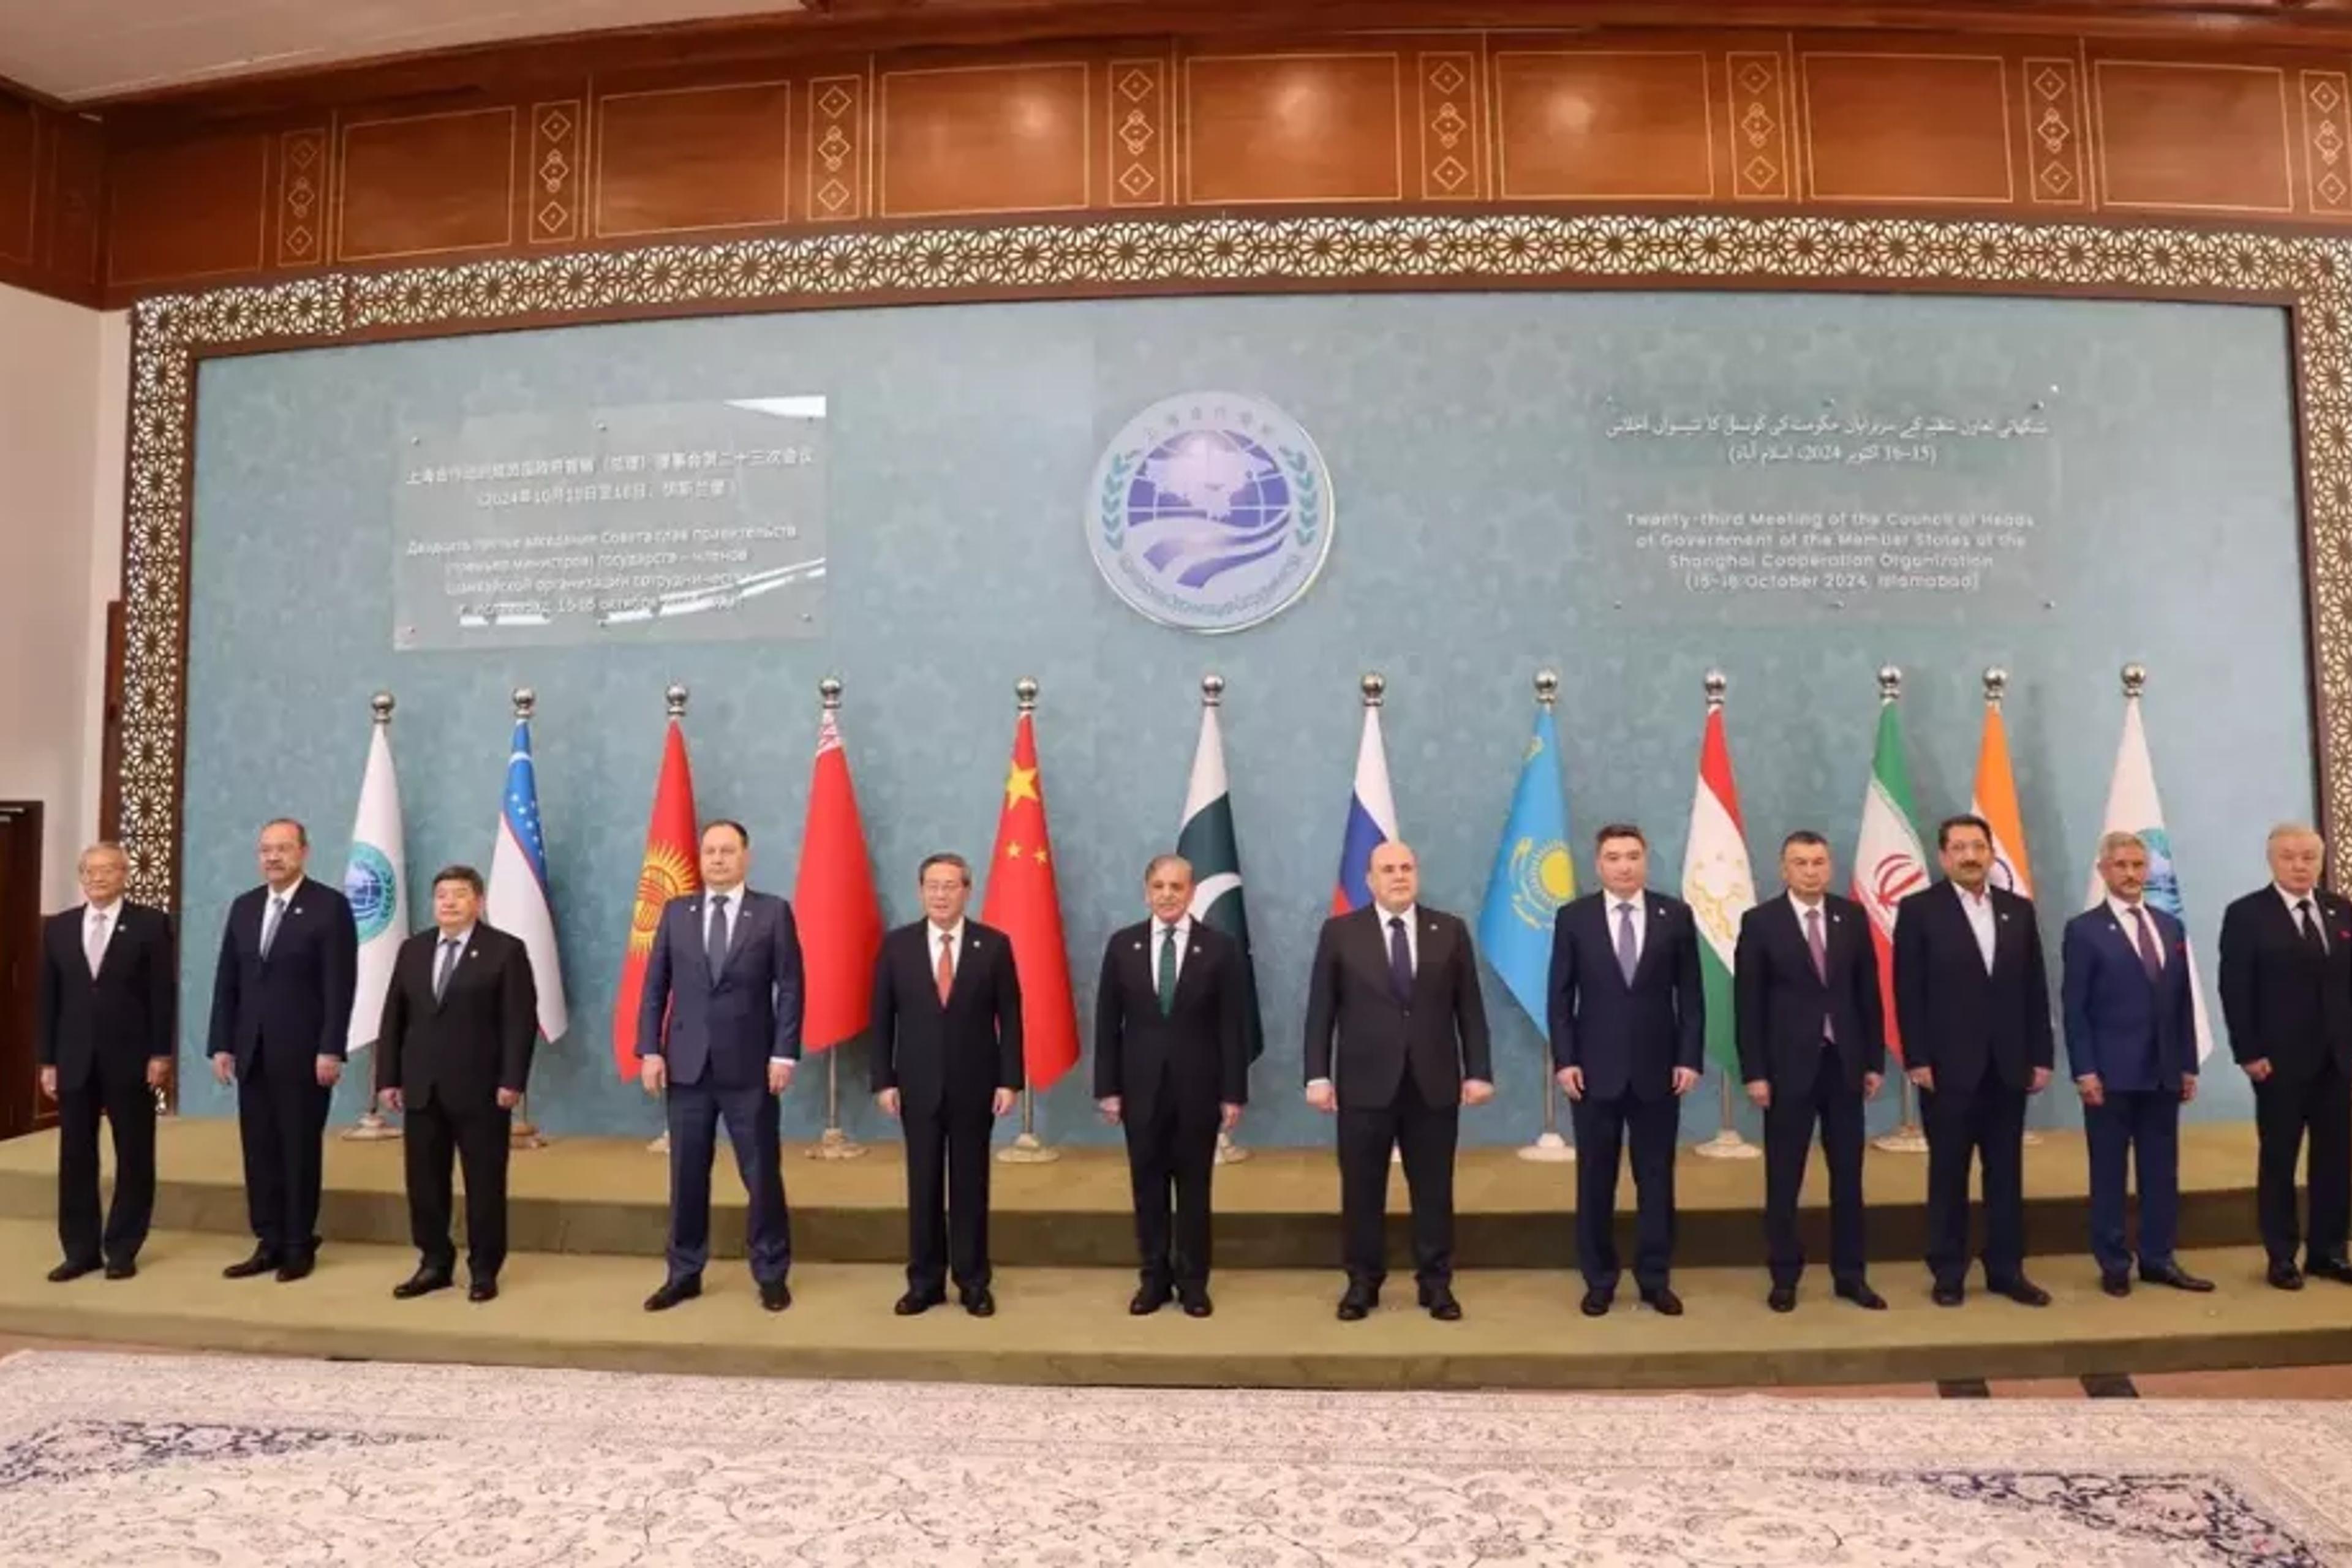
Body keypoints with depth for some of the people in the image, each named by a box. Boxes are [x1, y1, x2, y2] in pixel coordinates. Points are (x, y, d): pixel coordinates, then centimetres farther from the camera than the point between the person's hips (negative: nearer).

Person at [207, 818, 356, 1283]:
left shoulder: (330, 906, -7)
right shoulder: (243, 907, 11)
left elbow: (340, 984, -11)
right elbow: (226, 981, 11)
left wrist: (330, 1050, -16)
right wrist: (222, 1044, 4)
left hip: (304, 1051, -5)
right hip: (252, 1051, 5)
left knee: (300, 1149, 3)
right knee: (259, 1149, 8)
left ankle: (299, 1247, 13)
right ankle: (269, 1244, 16)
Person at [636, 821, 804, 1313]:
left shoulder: (773, 912, 0)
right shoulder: (676, 913, 8)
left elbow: (790, 989, -4)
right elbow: (655, 987, 8)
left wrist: (784, 1054, -10)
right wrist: (650, 1050, -1)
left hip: (750, 1067, -2)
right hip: (687, 1065, 3)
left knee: (762, 1175, 4)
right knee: (687, 1176, 10)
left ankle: (771, 1275, 17)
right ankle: (684, 1274, 23)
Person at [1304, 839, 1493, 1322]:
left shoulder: (1450, 931, 5)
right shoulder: (1340, 933, 1)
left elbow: (1470, 1008, 5)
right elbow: (1321, 1010, 0)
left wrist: (1478, 1072, -1)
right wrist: (1318, 1075, -6)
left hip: (1434, 1084, 1)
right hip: (1365, 1083, -1)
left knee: (1434, 1190, 8)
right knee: (1362, 1190, 7)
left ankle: (1436, 1283, 21)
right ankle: (1363, 1282, 21)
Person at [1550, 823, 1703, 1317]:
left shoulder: (1675, 915, 2)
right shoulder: (1573, 918, 0)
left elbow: (1690, 994, 3)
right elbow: (1560, 997, 0)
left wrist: (1689, 1058, -4)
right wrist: (1564, 1060, -7)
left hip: (1657, 1069, 1)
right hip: (1594, 1070, 0)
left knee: (1656, 1178, 8)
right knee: (1595, 1180, 7)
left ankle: (1656, 1280, 21)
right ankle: (1599, 1281, 19)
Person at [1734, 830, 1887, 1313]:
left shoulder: (1853, 917, 4)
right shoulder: (1760, 922, -5)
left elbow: (1868, 993, 7)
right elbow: (1748, 1004, -6)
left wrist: (1875, 1061, 4)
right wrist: (1754, 1073, -10)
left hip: (1844, 1063, 3)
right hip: (1788, 1066, -3)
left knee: (1848, 1174, 10)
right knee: (1784, 1179, 5)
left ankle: (1850, 1275, 21)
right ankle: (1784, 1278, 16)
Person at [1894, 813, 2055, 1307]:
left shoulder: (2019, 910, 9)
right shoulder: (1918, 910, -4)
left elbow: (2036, 989, 9)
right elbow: (1908, 993, -7)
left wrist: (2041, 1057, 3)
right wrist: (1916, 1060, -12)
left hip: (2008, 1066, 4)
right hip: (1948, 1066, -4)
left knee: (2006, 1173, 10)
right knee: (1948, 1173, 5)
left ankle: (2006, 1270, 20)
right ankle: (1948, 1274, 15)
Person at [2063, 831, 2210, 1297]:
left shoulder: (2171, 928, 12)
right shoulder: (2084, 930, -5)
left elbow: (2184, 1002, 13)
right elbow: (2074, 1009, -8)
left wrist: (2188, 1065, 8)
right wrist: (2085, 1071, -13)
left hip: (2163, 1072, 5)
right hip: (2111, 1073, -5)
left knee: (2162, 1170, 10)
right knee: (2109, 1173, 3)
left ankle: (2158, 1258, 21)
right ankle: (2114, 1264, 12)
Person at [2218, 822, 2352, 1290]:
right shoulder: (2246, 914, -5)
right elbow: (2236, 991, -8)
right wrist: (2250, 1053, -13)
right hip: (2280, 1060, -4)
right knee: (2278, 1159, 5)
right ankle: (2282, 1256, 13)